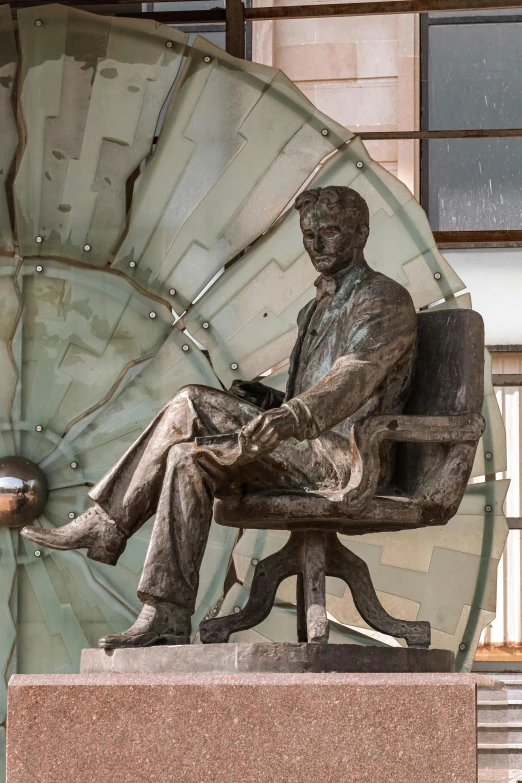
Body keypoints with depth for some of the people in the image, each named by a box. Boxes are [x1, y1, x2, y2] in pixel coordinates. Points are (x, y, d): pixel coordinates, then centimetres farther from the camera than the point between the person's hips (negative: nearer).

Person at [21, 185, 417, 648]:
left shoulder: (386, 300, -5)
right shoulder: (317, 310, 26)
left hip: (347, 461, -9)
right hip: (307, 458, 9)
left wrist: (294, 415, -44)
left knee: (191, 405, -19)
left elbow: (358, 375, -25)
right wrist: (271, 401, 4)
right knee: (190, 458, -14)